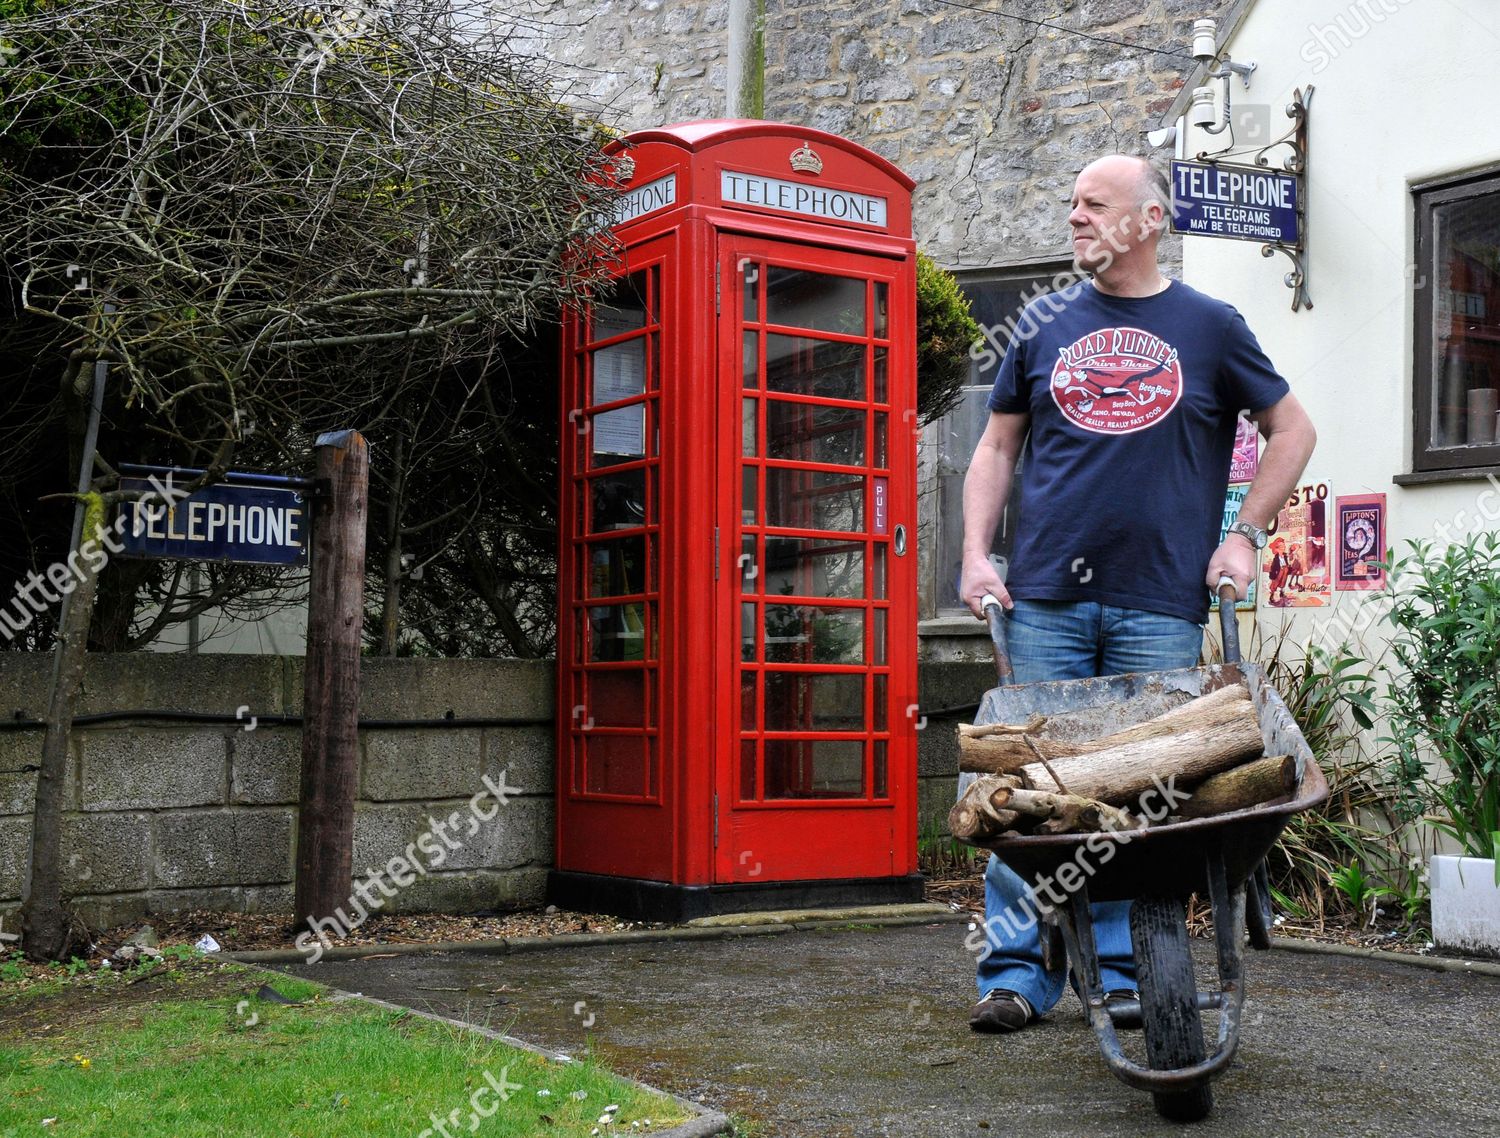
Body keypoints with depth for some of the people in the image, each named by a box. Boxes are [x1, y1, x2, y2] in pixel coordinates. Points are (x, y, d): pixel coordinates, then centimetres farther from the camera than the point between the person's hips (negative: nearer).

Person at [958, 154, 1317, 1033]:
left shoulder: (1208, 326, 8)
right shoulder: (1046, 323, 12)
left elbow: (1293, 431, 14)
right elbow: (997, 448, 15)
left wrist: (1244, 536, 4)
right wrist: (977, 556, 3)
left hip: (1160, 606, -1)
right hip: (1045, 598, 1)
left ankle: (1123, 973, 14)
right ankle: (1018, 971, 9)